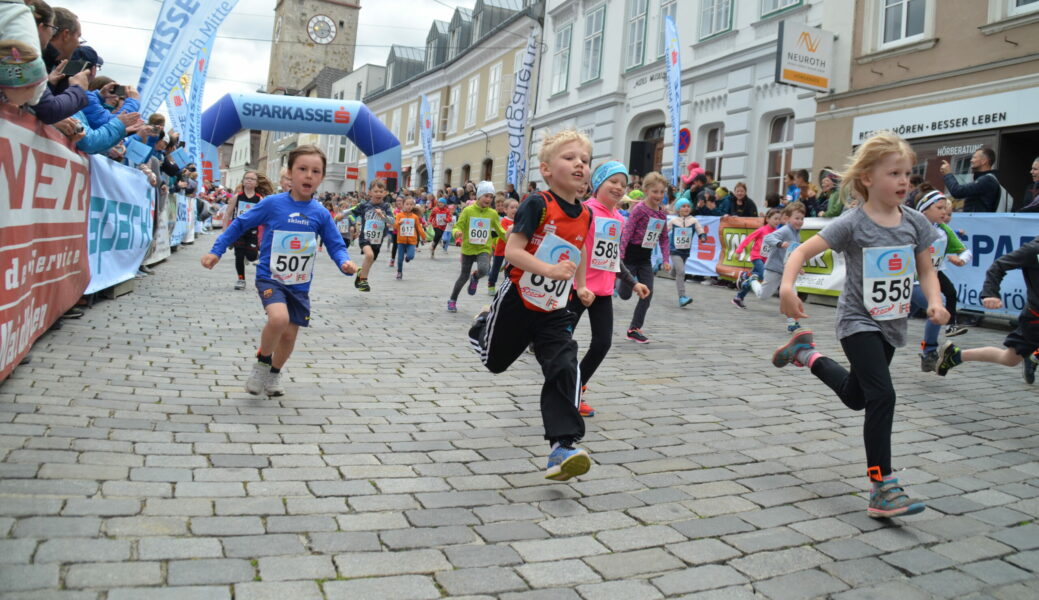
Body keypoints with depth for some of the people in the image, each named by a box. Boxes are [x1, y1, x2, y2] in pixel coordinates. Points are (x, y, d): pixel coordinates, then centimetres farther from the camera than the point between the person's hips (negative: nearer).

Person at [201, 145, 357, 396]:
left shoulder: (321, 214, -4)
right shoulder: (273, 204, -9)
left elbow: (336, 245, 0)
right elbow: (240, 225, 2)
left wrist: (345, 263, -21)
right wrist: (216, 251, -2)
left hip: (300, 284, 3)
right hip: (270, 277, -3)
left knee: (289, 335, 8)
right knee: (279, 318, -28)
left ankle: (274, 373, 38)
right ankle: (262, 362, 0)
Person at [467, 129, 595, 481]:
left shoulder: (585, 215, 2)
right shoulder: (538, 205, -18)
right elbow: (512, 250, -23)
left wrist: (581, 287, 15)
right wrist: (549, 269, -35)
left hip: (554, 312, 4)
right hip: (518, 302, -4)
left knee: (564, 369, -15)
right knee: (494, 361, 17)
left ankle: (563, 447, -15)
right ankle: (482, 326, 52)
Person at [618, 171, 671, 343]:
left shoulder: (662, 213, 5)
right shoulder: (639, 209, -15)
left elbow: (663, 238, 11)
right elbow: (627, 232, -19)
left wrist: (666, 259, 4)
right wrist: (620, 256, -24)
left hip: (646, 257, 6)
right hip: (631, 254, -6)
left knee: (648, 294, 0)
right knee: (625, 295, 1)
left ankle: (634, 329, 11)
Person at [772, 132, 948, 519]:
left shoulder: (915, 222, -1)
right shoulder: (852, 224, -16)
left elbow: (926, 271, 7)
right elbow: (802, 251, -18)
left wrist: (934, 301, -12)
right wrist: (787, 286, -35)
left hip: (892, 324, 6)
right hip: (859, 322, -6)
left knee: (855, 397, 20)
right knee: (882, 396, -17)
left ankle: (806, 354, 45)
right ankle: (882, 489, -9)